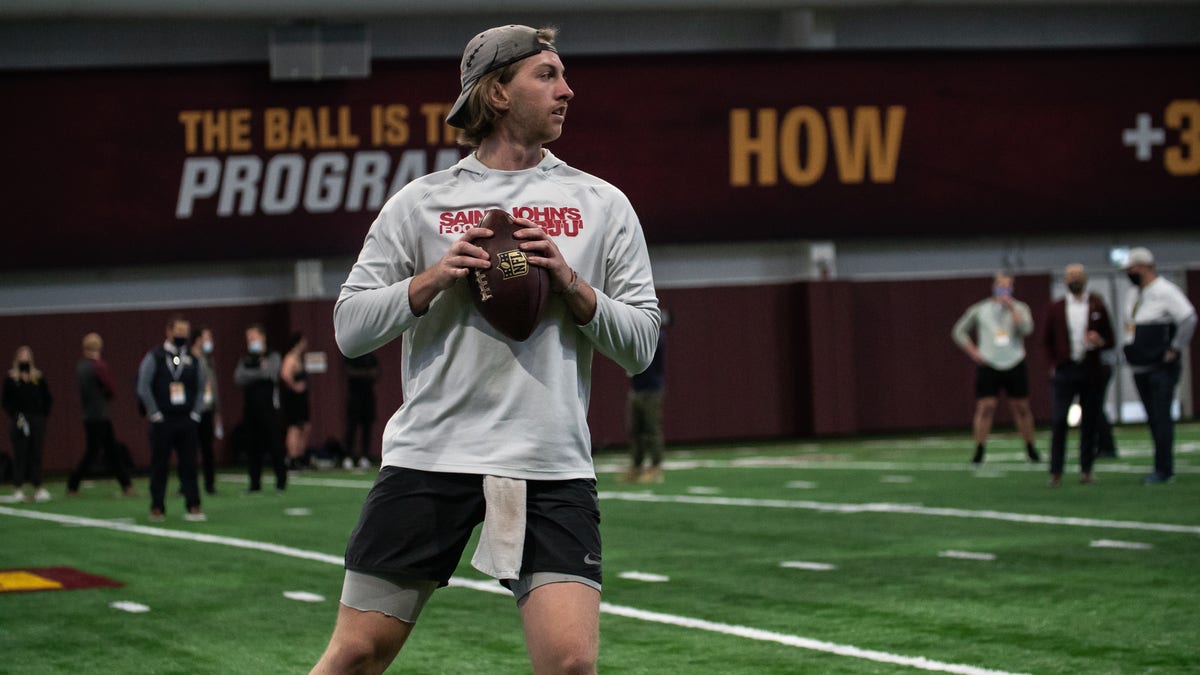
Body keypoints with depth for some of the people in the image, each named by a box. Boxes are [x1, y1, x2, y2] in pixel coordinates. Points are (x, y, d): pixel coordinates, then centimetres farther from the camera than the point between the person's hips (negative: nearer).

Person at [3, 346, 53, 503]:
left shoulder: (39, 377, 8)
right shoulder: (11, 379, 1)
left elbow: (47, 399, 11)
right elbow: (6, 402, -1)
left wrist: (43, 415, 0)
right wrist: (14, 416, -11)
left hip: (37, 421, 2)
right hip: (19, 423, -2)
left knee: (36, 453, 3)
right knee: (20, 453, -3)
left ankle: (38, 487, 7)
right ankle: (18, 488, 1)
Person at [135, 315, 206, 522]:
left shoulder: (192, 360, 10)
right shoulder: (154, 357, -2)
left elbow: (200, 389, 15)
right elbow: (143, 388, -5)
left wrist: (195, 413, 5)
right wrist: (155, 414, -8)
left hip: (186, 420, 3)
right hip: (162, 421, -3)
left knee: (189, 464, 1)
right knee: (159, 465, 2)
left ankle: (193, 507, 3)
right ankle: (157, 509, 8)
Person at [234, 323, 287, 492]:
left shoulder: (272, 357, 5)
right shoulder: (245, 360, 15)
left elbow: (270, 373, -12)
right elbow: (238, 378, -2)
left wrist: (250, 374, -2)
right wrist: (259, 372, -7)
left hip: (268, 408, -4)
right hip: (250, 409, 4)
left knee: (274, 445, -6)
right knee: (253, 448, 2)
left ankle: (281, 480, 2)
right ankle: (255, 483, 7)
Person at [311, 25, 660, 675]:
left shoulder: (602, 205, 9)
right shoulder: (421, 202, 7)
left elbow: (640, 344, 7)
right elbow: (349, 329, 4)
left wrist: (573, 287, -9)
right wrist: (434, 278, -10)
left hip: (553, 470, 0)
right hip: (428, 455, 0)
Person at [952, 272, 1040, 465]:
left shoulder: (1019, 309, 6)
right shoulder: (979, 310, 6)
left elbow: (1026, 329, -12)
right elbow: (959, 331, 12)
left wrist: (1011, 308, -14)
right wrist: (973, 352, 2)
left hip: (1015, 364, 1)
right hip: (988, 366, -1)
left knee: (1021, 407, 3)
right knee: (985, 407, -9)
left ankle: (1030, 449, 13)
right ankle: (979, 451, -5)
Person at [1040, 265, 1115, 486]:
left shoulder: (1097, 306, 8)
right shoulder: (1055, 308, 7)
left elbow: (1110, 341, 8)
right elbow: (1046, 340, 15)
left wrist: (1099, 342, -13)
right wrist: (1056, 362, 5)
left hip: (1091, 372, 1)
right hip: (1064, 372, -1)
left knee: (1090, 422, 1)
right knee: (1059, 421, -8)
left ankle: (1086, 470, 9)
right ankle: (1055, 472, -4)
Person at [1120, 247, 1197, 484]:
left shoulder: (1165, 291, -12)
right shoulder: (1137, 295, 15)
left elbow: (1188, 319, -21)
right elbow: (1130, 323, 29)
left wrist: (1175, 350, -17)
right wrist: (1130, 350, 16)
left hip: (1161, 368, -9)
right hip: (1140, 368, 9)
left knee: (1161, 418, -10)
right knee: (1153, 419, 10)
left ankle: (1163, 469, -9)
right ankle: (1164, 467, 16)